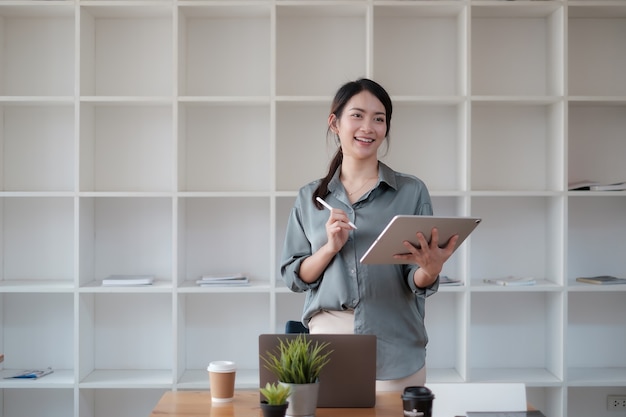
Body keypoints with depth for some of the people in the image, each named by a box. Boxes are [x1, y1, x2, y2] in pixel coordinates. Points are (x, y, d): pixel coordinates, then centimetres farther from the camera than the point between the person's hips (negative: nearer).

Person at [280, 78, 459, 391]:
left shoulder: (412, 191, 1)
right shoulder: (310, 197, 7)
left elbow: (418, 283, -1)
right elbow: (293, 277, 5)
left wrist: (430, 268, -23)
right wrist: (330, 247, -12)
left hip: (394, 351, -1)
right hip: (327, 340, 1)